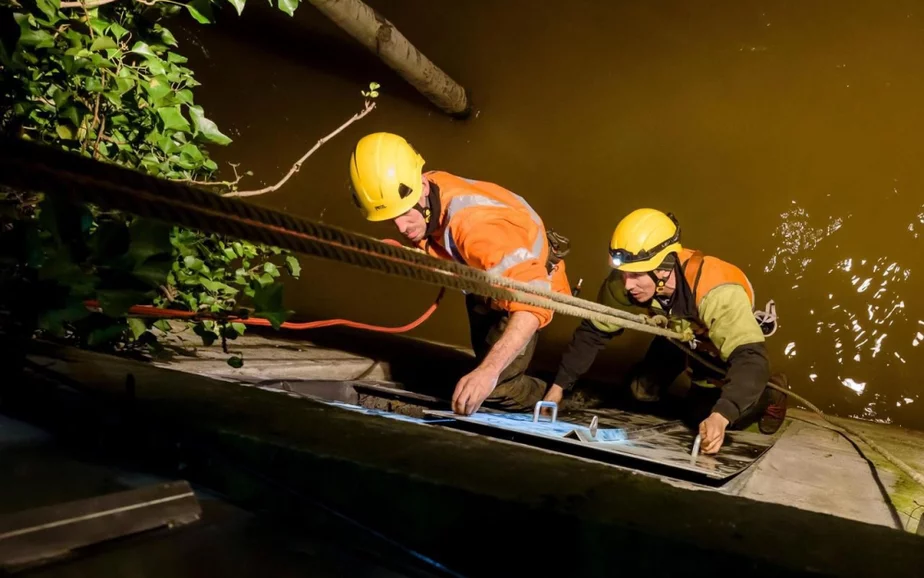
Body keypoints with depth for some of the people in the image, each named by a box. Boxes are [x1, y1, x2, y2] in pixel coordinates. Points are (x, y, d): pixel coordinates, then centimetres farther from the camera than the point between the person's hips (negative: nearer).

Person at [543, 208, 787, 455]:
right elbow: (592, 332, -18)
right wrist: (559, 384, -21)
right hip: (680, 333, 4)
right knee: (642, 391, 1)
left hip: (730, 337, -4)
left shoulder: (717, 292, -46)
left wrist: (720, 416, -64)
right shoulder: (622, 283, -32)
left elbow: (750, 357, -50)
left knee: (732, 414, -15)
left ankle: (766, 391, 15)